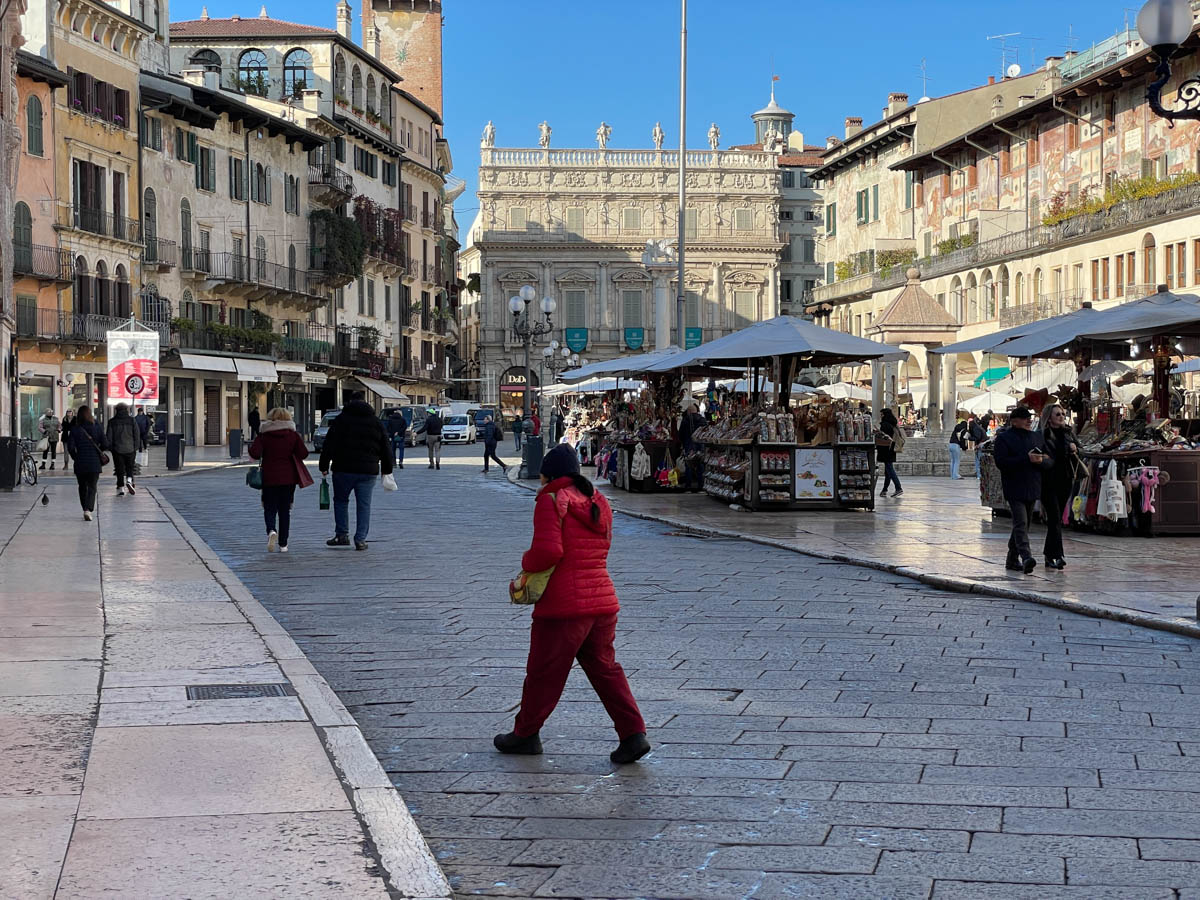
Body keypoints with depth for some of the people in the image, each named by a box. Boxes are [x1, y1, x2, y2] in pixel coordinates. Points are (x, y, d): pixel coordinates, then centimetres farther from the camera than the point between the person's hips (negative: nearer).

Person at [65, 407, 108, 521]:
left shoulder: (75, 430, -5)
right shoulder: (97, 428, -3)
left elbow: (70, 447, -9)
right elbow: (105, 445, -5)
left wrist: (75, 457, 9)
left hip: (80, 464, 0)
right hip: (95, 463, 0)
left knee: (82, 487, 17)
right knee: (92, 487, 2)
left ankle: (86, 510, 20)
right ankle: (88, 509, -18)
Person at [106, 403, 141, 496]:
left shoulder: (112, 422, 0)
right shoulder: (132, 420, -1)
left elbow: (109, 437, 1)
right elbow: (137, 435, 0)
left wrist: (110, 447, 11)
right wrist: (136, 447, 6)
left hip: (117, 449, 0)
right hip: (130, 449, 0)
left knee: (119, 469, 4)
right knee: (130, 467, 14)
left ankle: (121, 488, 0)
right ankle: (129, 480, -11)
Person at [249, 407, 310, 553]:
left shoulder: (263, 435, -3)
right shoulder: (293, 435, 0)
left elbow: (255, 453, -16)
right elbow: (303, 453, -6)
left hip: (269, 478, -1)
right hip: (288, 478, 1)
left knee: (269, 509, 7)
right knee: (285, 510, 10)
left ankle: (271, 531, -23)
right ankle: (283, 544, 9)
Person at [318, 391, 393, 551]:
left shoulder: (341, 419, 1)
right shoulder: (376, 421, 9)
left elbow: (329, 446, -3)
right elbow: (386, 448, 11)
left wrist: (323, 466, 2)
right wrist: (387, 470, 17)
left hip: (344, 469, -2)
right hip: (368, 471, 2)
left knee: (340, 501, 14)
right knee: (364, 505, 5)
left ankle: (342, 535, 10)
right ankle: (360, 539, 1)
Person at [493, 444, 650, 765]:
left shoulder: (551, 501, -10)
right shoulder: (598, 503, 14)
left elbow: (548, 550, -22)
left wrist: (526, 562, -1)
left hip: (563, 606, -7)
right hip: (603, 602, 7)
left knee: (543, 672, 8)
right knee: (604, 669, 14)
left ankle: (525, 734, 23)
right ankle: (633, 734, 4)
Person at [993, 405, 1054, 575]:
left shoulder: (1038, 437, 15)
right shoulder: (1004, 438, -3)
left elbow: (1051, 461, 13)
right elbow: (1001, 462, -16)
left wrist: (1041, 460, -11)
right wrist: (1026, 459, -19)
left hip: (1032, 489, 7)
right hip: (1015, 489, -7)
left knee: (1022, 524, 13)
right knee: (1021, 523, -18)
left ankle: (1012, 559, 23)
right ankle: (1026, 557, -30)